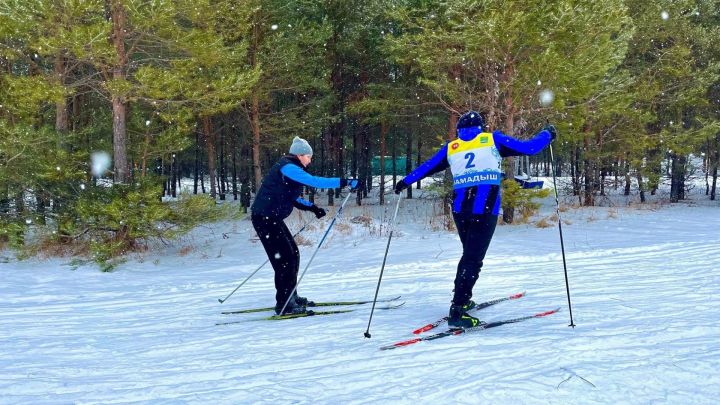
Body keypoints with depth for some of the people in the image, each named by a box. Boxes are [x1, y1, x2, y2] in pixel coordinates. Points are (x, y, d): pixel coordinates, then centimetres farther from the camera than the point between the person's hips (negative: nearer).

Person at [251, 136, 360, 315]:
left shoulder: (290, 168, 15)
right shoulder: (288, 167, -16)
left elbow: (293, 197, 21)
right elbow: (314, 181, -26)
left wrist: (312, 207, 6)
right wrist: (346, 182, -25)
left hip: (272, 217, 10)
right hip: (265, 217, -10)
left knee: (293, 254, 13)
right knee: (285, 258, -9)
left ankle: (290, 297, 22)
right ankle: (284, 304, -4)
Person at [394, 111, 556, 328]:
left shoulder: (451, 147, 16)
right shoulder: (492, 139, 8)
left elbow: (427, 167, 25)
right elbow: (529, 147, 8)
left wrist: (405, 182, 40)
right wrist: (547, 133, 26)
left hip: (460, 208, 4)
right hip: (485, 209, -4)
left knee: (469, 254, 23)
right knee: (474, 258, -7)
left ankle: (461, 300, 29)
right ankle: (457, 310, -14)